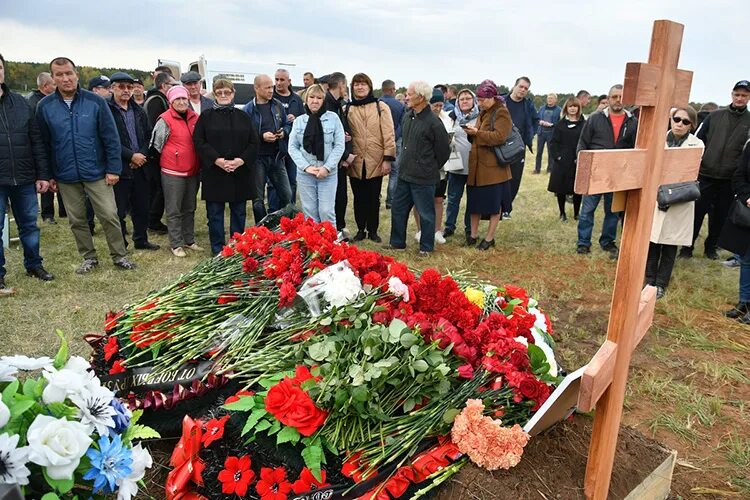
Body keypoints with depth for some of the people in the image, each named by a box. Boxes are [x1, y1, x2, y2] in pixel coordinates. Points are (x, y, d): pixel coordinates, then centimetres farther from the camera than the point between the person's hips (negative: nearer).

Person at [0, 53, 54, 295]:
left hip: (24, 179, 3)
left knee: (29, 224, 13)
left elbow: (36, 140, 8)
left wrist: (43, 174, 3)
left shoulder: (20, 102, 7)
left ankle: (33, 264, 29)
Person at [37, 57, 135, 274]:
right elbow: (43, 143, 6)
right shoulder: (45, 106, 0)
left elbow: (111, 138, -4)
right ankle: (89, 257, 26)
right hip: (66, 176, 2)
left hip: (97, 172, -2)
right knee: (77, 220, 11)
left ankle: (119, 255, 15)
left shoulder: (95, 101, -5)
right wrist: (48, 175, 5)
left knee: (109, 215, -1)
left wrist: (113, 168, -7)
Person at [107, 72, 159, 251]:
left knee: (142, 207, 14)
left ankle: (141, 240, 29)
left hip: (140, 167, 5)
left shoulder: (139, 111, 13)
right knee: (119, 210, 3)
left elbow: (148, 136, 12)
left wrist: (142, 155, -5)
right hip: (120, 168, -5)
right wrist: (131, 156, -15)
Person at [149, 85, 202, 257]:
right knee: (174, 211, 1)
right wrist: (165, 162, 1)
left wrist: (200, 165, 17)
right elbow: (155, 145, -6)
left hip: (193, 171, 6)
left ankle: (189, 240, 26)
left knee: (189, 209, 15)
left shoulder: (195, 118, 7)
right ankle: (176, 244, 7)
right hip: (173, 173, -6)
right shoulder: (165, 120, -9)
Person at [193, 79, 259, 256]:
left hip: (240, 173, 2)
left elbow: (254, 142, 5)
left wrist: (242, 160, -11)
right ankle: (217, 249, 15)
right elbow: (199, 141, -4)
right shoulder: (206, 116, 4)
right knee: (215, 212, 4)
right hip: (214, 173, -2)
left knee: (239, 211, 9)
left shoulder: (243, 116, 10)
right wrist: (217, 160, -16)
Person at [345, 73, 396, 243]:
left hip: (376, 162, -2)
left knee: (373, 198, 8)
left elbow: (388, 134, -4)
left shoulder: (381, 107, 0)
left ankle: (373, 230, 21)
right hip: (356, 163, 2)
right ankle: (361, 229, 24)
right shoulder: (347, 109, 7)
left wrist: (388, 159, -10)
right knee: (359, 198, 11)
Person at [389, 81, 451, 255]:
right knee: (398, 209, 15)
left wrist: (431, 168, 2)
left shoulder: (433, 122, -17)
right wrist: (405, 164, 17)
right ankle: (397, 243, 30)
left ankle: (426, 247, 22)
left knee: (426, 213, 7)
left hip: (423, 178, -8)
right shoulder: (407, 116, 6)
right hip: (404, 175, 8)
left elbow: (443, 150, -9)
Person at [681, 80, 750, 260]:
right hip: (705, 175, -1)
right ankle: (687, 246, 13)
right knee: (697, 213, 2)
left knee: (720, 216, 10)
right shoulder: (715, 116, 4)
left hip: (729, 179, 1)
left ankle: (711, 247, 26)